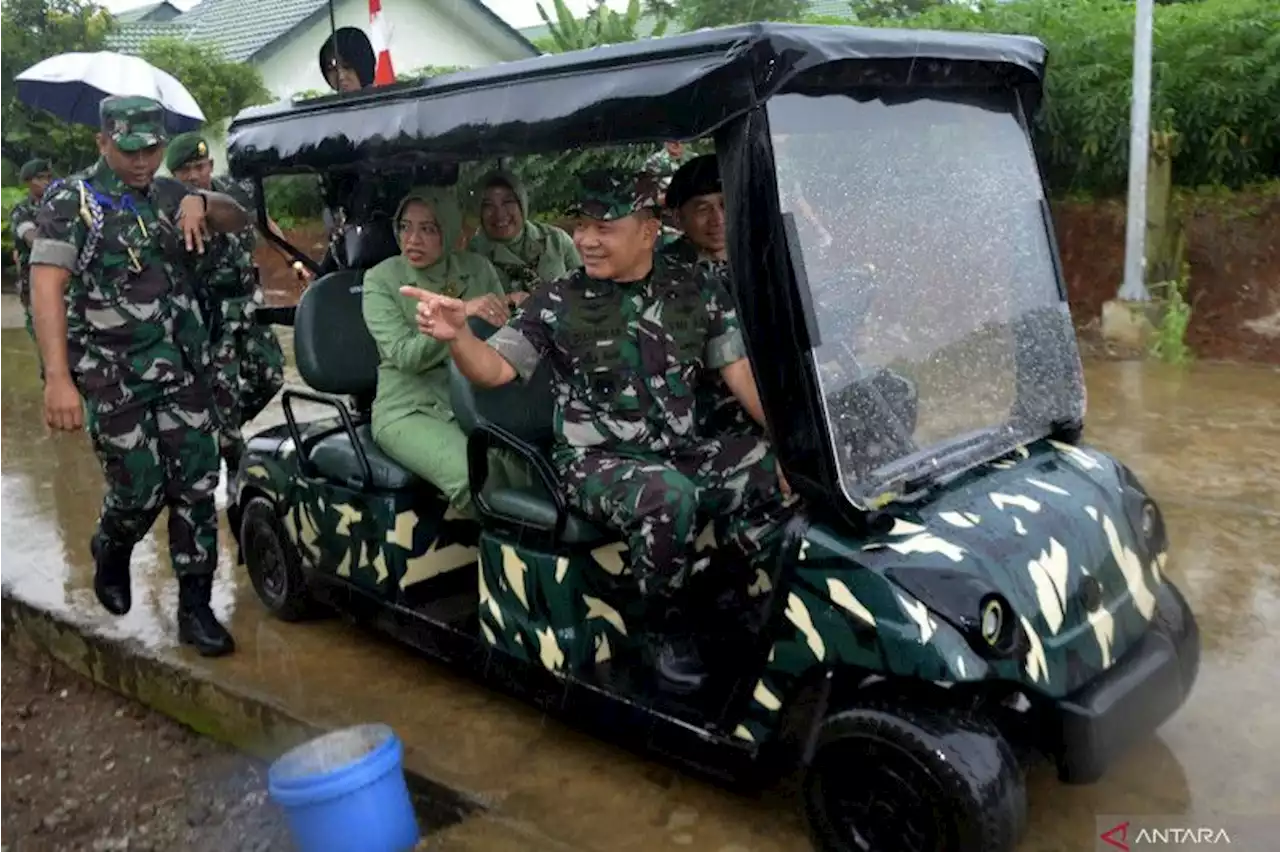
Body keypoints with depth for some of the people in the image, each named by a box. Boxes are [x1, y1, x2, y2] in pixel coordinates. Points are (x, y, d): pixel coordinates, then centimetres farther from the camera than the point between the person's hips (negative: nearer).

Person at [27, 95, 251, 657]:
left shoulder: (168, 195, 10)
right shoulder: (71, 203, -5)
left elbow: (239, 219, 18)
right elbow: (46, 290, -14)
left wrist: (201, 202, -6)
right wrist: (58, 379, -24)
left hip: (182, 369, 4)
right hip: (114, 378, -4)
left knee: (196, 488, 2)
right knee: (139, 492, 0)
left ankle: (195, 608, 13)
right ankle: (110, 553, 35)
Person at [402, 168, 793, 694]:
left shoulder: (695, 291, 4)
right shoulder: (557, 304, -2)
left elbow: (741, 373, 3)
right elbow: (494, 370, -4)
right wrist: (458, 335, -26)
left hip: (684, 451, 4)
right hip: (596, 461, -4)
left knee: (777, 472, -19)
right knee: (668, 498, -35)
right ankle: (664, 623, -7)